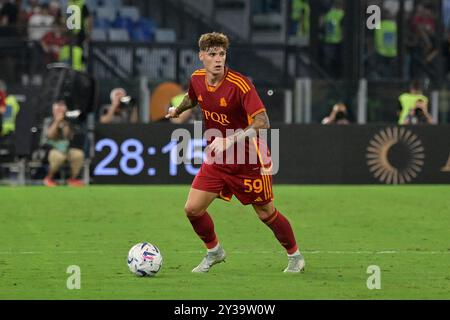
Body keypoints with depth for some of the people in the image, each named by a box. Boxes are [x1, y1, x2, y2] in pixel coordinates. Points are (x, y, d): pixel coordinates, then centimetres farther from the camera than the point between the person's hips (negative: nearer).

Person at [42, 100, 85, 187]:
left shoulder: (67, 123, 14)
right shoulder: (48, 122, 2)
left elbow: (69, 137, 1)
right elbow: (50, 135, -15)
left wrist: (64, 125, -8)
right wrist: (57, 121, -13)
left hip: (65, 148, 5)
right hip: (50, 148, -5)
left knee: (79, 154, -21)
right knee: (59, 156, -38)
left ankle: (73, 178, -6)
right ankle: (49, 178, -16)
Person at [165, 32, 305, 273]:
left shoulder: (239, 84, -25)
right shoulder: (197, 79, -5)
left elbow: (262, 122, -33)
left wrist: (230, 140, -42)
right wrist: (177, 110, 37)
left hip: (249, 160, -5)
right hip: (216, 159, 5)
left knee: (266, 214, 5)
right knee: (192, 209, -4)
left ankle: (295, 256, 29)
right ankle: (214, 252, 22)